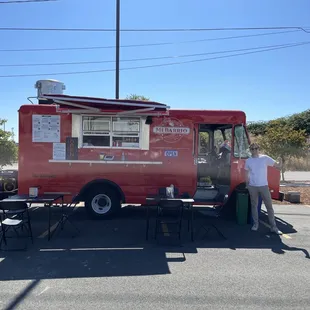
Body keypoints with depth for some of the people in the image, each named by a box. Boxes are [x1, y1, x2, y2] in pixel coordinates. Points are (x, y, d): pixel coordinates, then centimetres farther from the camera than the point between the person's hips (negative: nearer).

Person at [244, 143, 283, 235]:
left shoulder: (265, 158, -4)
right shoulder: (248, 161, 3)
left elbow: (277, 166, -5)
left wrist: (280, 161, -27)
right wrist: (247, 184, 11)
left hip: (264, 186, -2)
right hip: (252, 187, 2)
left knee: (269, 206, 1)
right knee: (254, 205, 10)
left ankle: (273, 227, 8)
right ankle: (255, 224, 24)